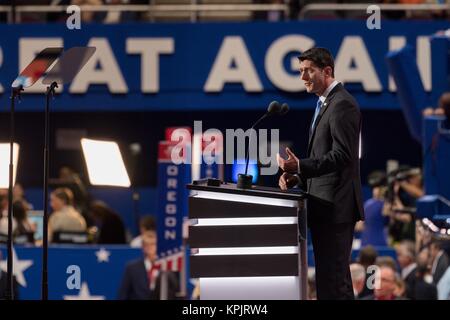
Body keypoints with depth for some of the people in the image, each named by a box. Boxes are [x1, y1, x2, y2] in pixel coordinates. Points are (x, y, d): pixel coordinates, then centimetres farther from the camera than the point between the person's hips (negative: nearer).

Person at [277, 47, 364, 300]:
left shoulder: (342, 105, -13)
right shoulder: (326, 103, 19)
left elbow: (342, 155, -21)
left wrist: (300, 167, -27)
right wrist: (298, 176, 8)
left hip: (335, 206, -11)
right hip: (325, 205, 11)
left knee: (331, 280, -12)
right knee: (336, 277, 14)